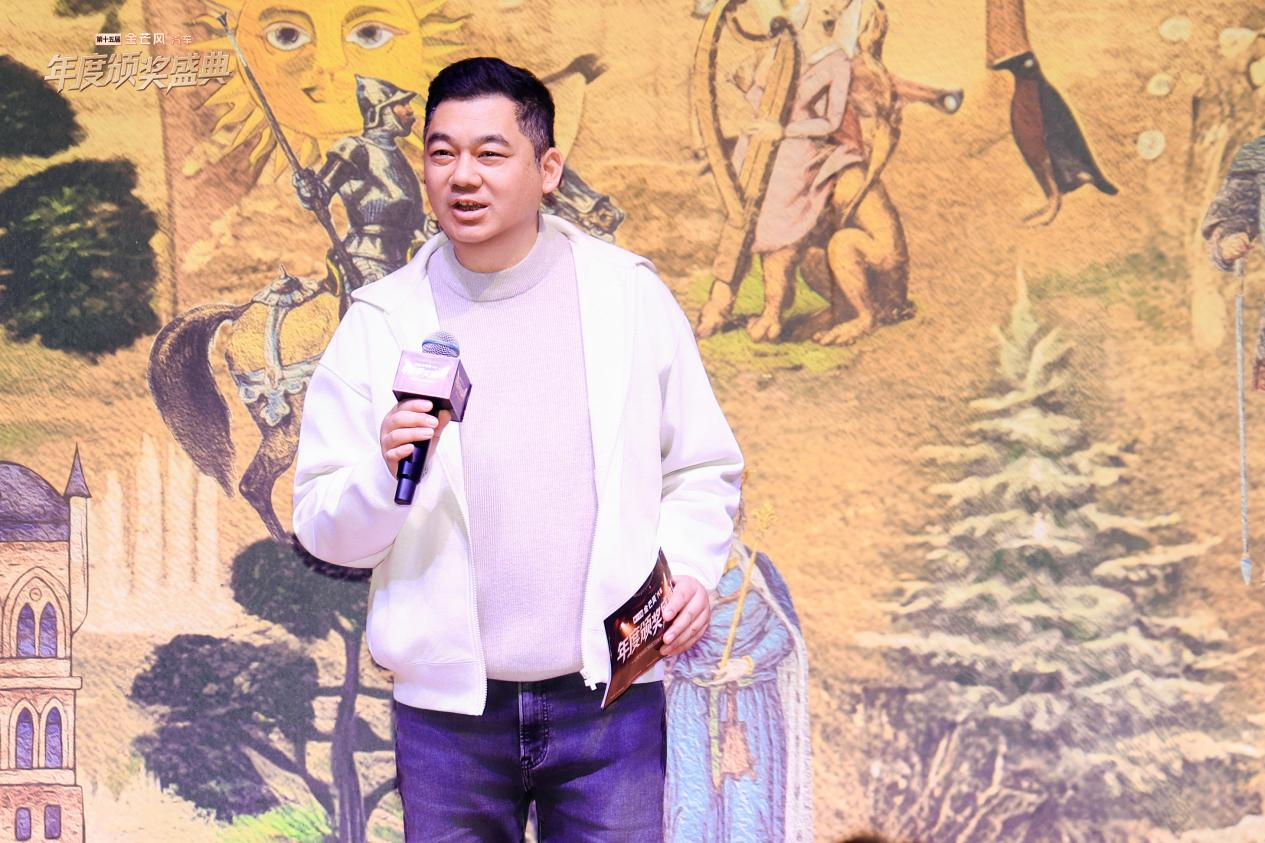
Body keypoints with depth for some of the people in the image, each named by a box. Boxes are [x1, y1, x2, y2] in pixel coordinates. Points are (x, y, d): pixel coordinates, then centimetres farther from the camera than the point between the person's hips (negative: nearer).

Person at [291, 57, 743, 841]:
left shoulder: (631, 296, 2)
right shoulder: (380, 323, 0)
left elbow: (704, 468, 8)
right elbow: (325, 532, -1)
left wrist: (693, 568, -9)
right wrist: (387, 473, -20)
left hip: (607, 696, 0)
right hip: (448, 707, 0)